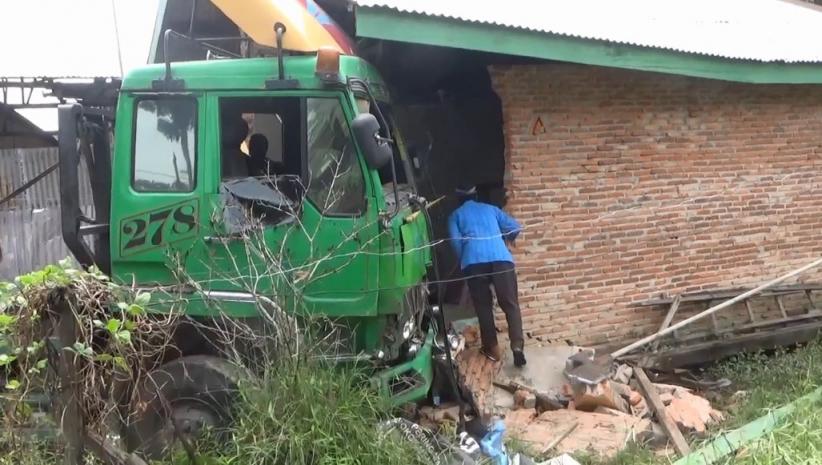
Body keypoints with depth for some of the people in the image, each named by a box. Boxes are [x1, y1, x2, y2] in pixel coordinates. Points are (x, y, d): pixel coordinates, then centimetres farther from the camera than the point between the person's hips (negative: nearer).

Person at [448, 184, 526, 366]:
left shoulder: (456, 215, 22)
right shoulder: (491, 209, 28)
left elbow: (455, 240, 6)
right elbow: (515, 227, 21)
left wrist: (463, 260, 20)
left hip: (474, 261, -1)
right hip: (501, 258, 1)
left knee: (483, 306, 11)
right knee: (510, 304, 4)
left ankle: (492, 349, 13)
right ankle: (518, 346, -9)